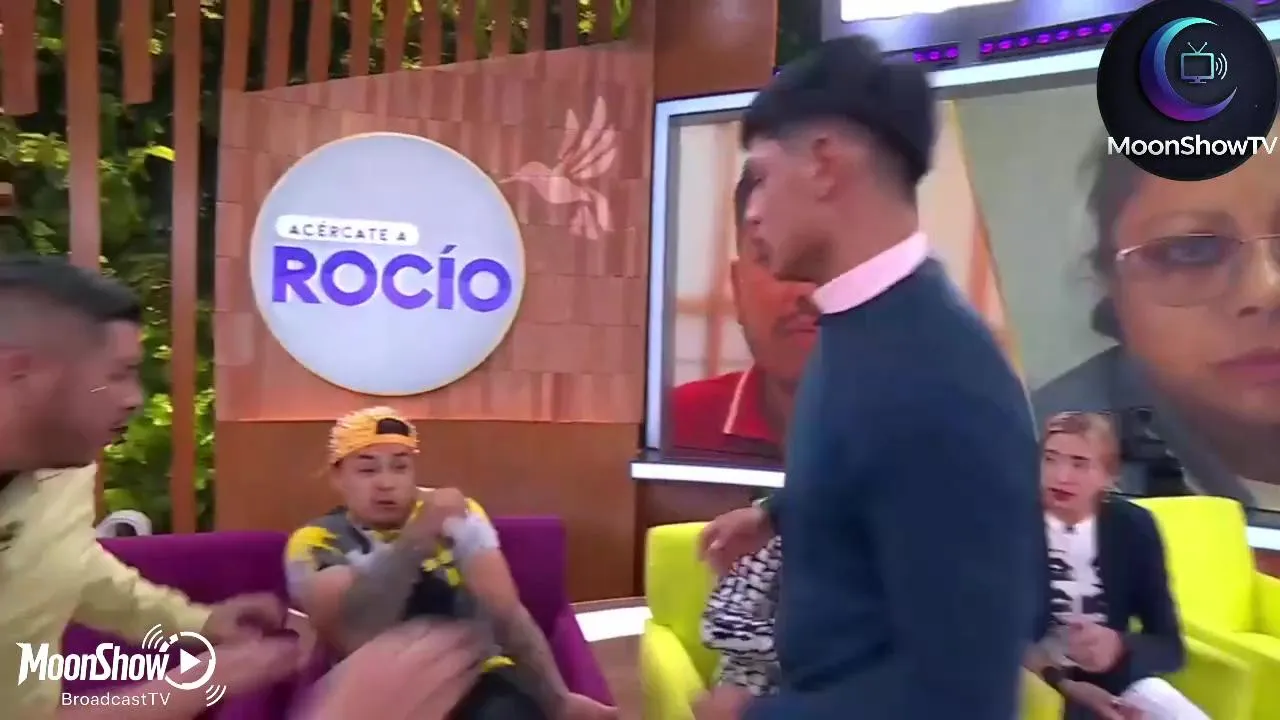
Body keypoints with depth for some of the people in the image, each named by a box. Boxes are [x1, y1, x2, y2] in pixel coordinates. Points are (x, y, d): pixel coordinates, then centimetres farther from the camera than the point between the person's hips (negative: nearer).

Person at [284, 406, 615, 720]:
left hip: (475, 680, 0)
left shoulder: (457, 514, 4)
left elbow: (507, 613, -2)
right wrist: (419, 534, -27)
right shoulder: (317, 543, -2)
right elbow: (357, 637, -19)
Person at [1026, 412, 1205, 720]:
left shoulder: (1134, 526, -2)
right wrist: (1064, 686, -23)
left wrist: (1120, 647, -25)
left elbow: (1171, 645, -2)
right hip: (1039, 681, -4)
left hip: (1117, 679, 4)